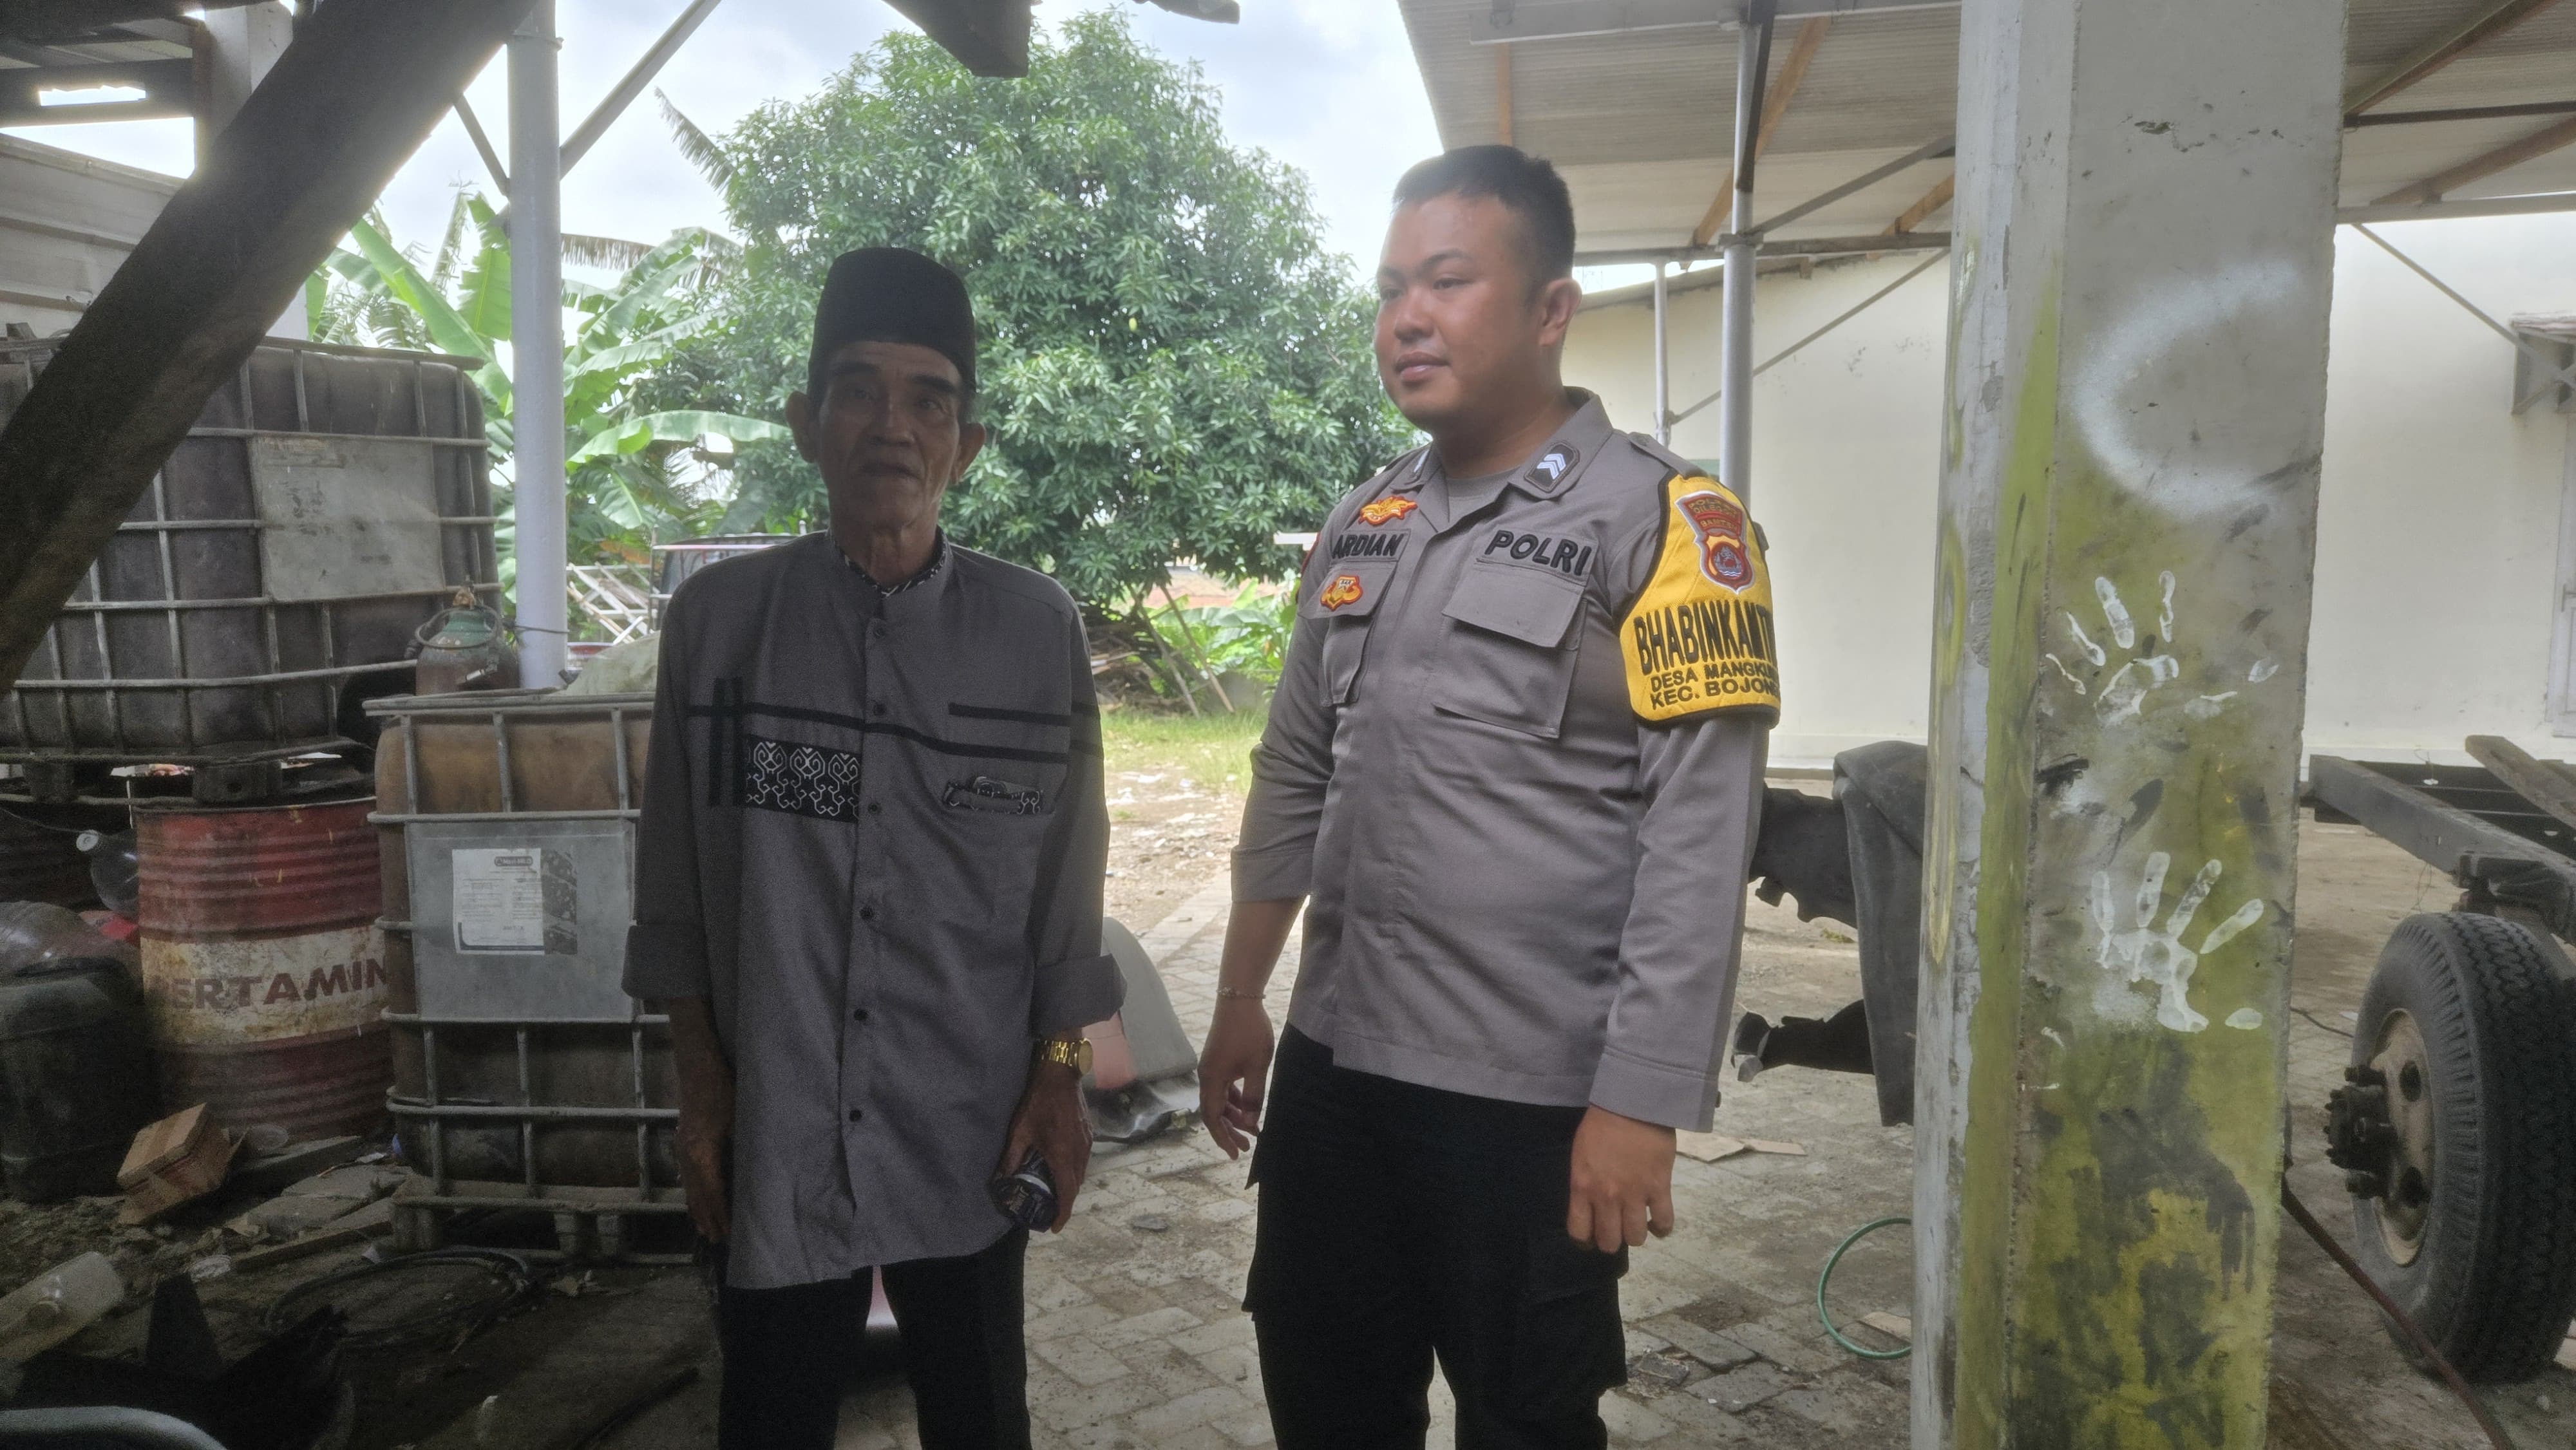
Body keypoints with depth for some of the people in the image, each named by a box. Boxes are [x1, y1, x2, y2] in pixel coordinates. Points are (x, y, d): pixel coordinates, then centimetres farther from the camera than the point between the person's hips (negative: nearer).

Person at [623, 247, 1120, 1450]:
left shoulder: (1037, 629, -4)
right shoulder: (718, 617, -3)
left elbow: (1065, 881, 2)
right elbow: (678, 879, 2)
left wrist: (1060, 1075, 1)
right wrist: (700, 1084, 2)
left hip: (971, 1127, 0)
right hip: (776, 1127, 0)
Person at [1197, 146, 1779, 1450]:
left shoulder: (1660, 522, -11)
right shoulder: (1360, 525, 9)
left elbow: (1698, 842, -16)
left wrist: (1641, 1104, -19)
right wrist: (1239, 999, 17)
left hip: (1531, 1097, -6)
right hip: (1332, 1065, 6)